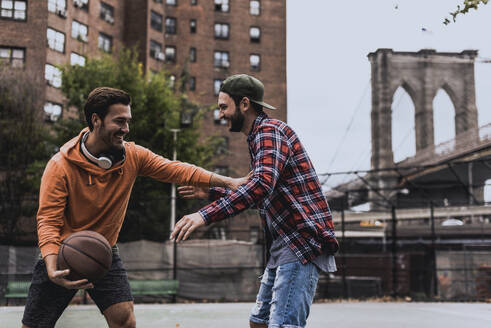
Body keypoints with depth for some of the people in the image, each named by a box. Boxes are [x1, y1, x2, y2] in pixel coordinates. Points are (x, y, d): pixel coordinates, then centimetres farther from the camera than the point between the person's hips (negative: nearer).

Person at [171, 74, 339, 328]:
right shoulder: (258, 137, 21)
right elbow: (258, 197, 29)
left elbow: (262, 184, -29)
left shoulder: (269, 131, -11)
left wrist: (206, 215, -34)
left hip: (303, 241, -11)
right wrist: (210, 193, 24)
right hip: (284, 243, 11)